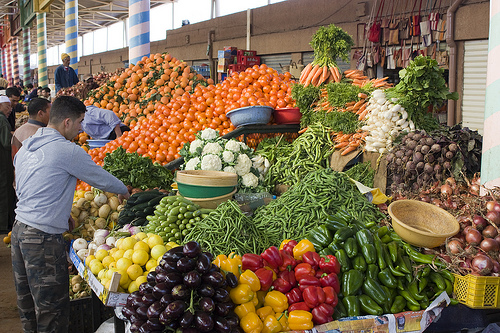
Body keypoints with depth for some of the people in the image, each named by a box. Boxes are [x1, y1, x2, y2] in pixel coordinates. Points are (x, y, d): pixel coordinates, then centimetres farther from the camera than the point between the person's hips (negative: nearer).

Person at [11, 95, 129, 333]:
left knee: (27, 302, 18)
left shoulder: (26, 146, 12)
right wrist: (124, 192, 17)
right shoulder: (67, 151, -12)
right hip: (43, 237, -9)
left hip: (19, 230, 9)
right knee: (52, 306, 0)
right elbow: (102, 179, -3)